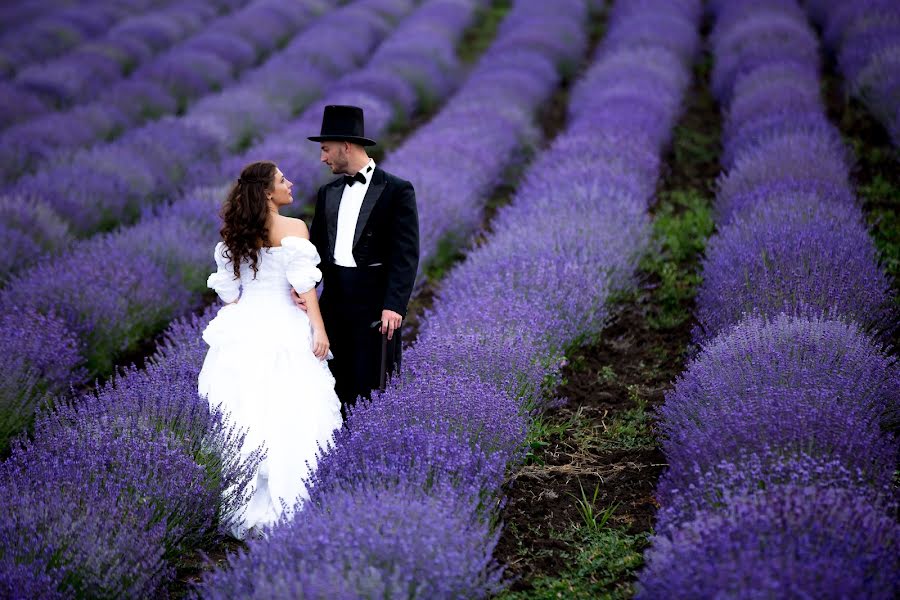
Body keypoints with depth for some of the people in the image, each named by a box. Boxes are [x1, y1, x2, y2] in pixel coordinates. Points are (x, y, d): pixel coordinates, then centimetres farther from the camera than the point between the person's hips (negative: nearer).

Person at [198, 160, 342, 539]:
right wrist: (319, 328, -10)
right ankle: (267, 508, -6)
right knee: (282, 417, -3)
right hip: (282, 327, -6)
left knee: (240, 415, 8)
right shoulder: (293, 228, -7)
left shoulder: (234, 232, 10)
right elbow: (303, 284, -12)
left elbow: (226, 287, 12)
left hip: (241, 328, 6)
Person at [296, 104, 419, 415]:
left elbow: (406, 253, -10)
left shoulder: (397, 190, -4)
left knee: (371, 389, -4)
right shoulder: (328, 192, 15)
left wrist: (394, 305, -20)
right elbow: (317, 247, 13)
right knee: (333, 389, 8)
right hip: (334, 302, 6)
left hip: (375, 305, -6)